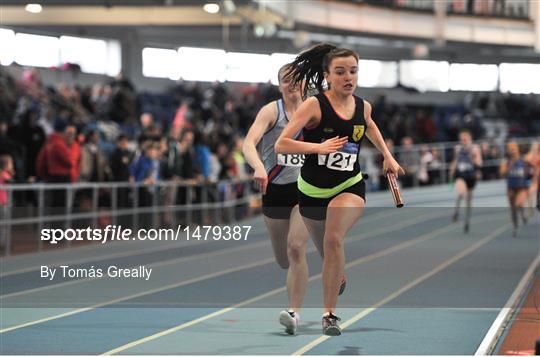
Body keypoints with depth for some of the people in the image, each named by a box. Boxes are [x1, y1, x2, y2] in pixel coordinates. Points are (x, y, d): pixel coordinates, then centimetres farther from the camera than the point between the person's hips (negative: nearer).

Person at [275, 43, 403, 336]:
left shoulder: (363, 107, -4)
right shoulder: (314, 105, -17)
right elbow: (281, 145, -23)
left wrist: (387, 155, 22)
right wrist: (319, 147, -33)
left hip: (349, 187, 0)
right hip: (312, 189, 0)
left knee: (334, 240, -27)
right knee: (324, 248, 19)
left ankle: (329, 313, -22)